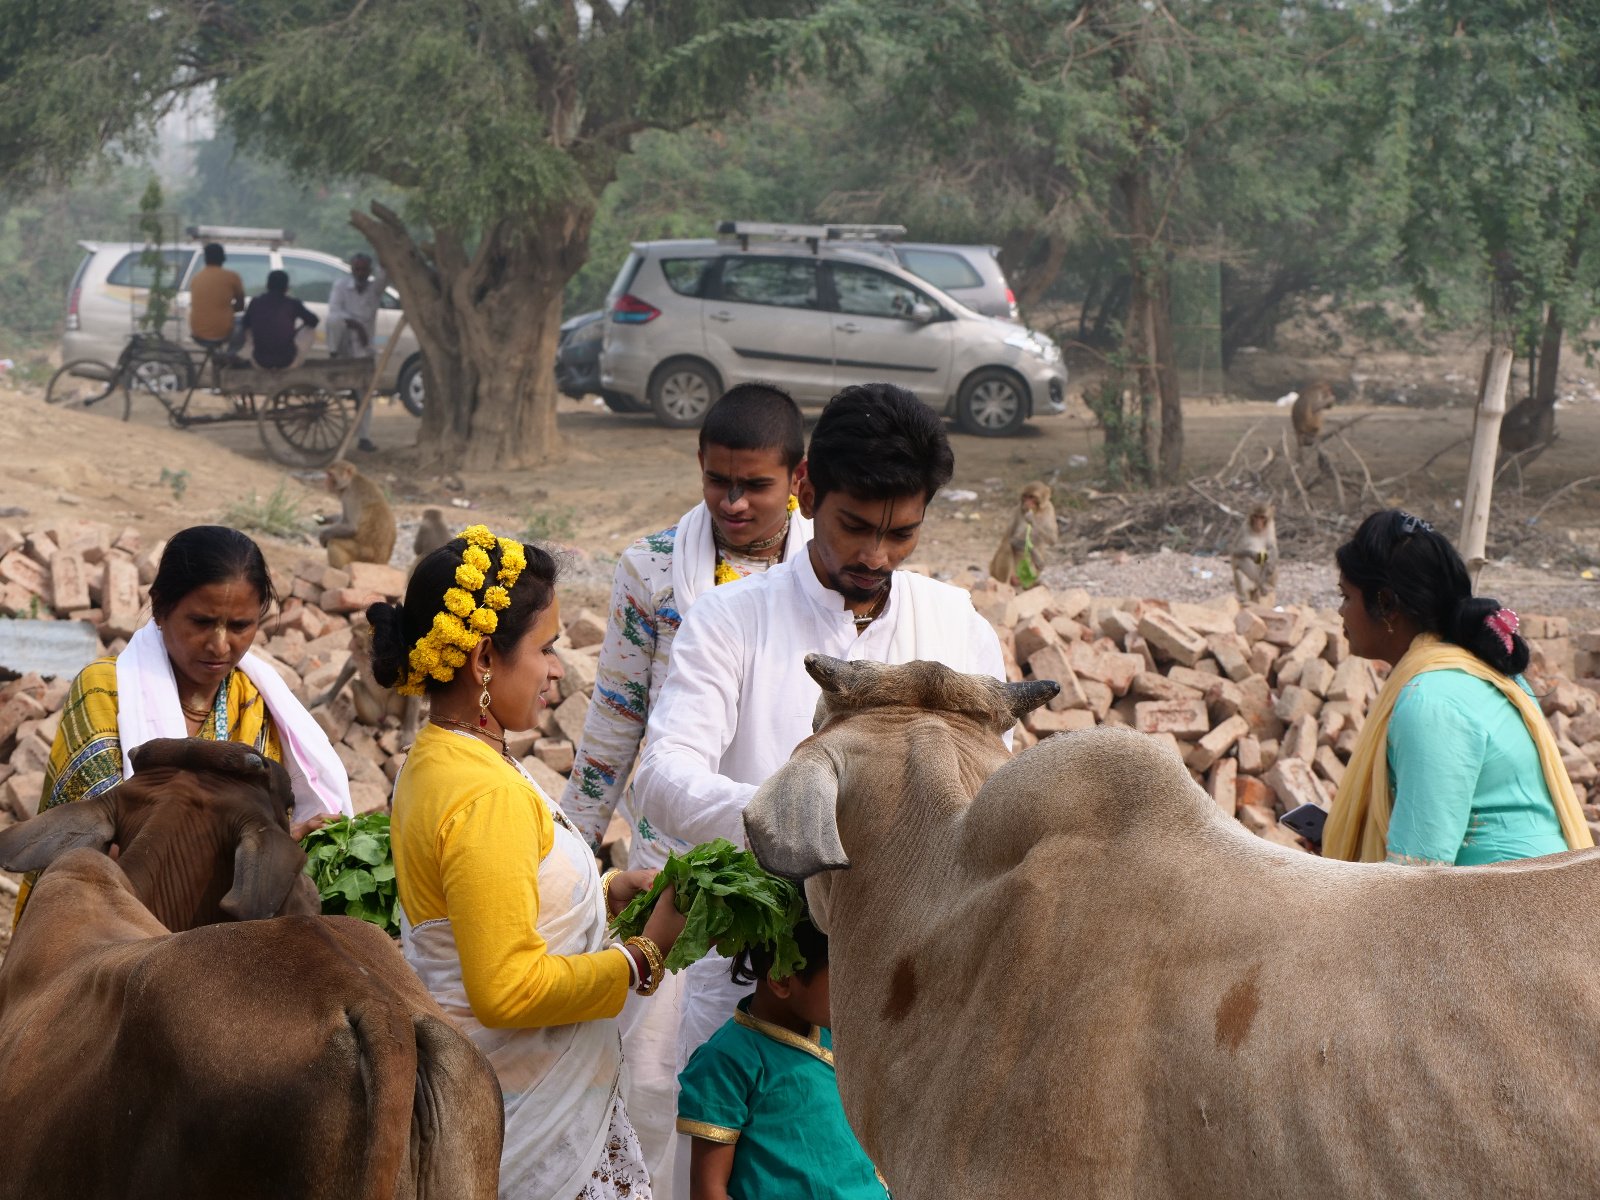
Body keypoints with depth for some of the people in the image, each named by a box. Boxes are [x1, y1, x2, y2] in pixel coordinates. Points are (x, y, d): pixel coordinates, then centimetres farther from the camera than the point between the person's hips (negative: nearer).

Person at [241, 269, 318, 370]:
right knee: (309, 328, 19)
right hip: (286, 361, -2)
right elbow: (313, 321, 11)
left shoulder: (256, 302, 0)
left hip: (260, 361, 2)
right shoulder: (292, 304, -4)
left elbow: (245, 325, 16)